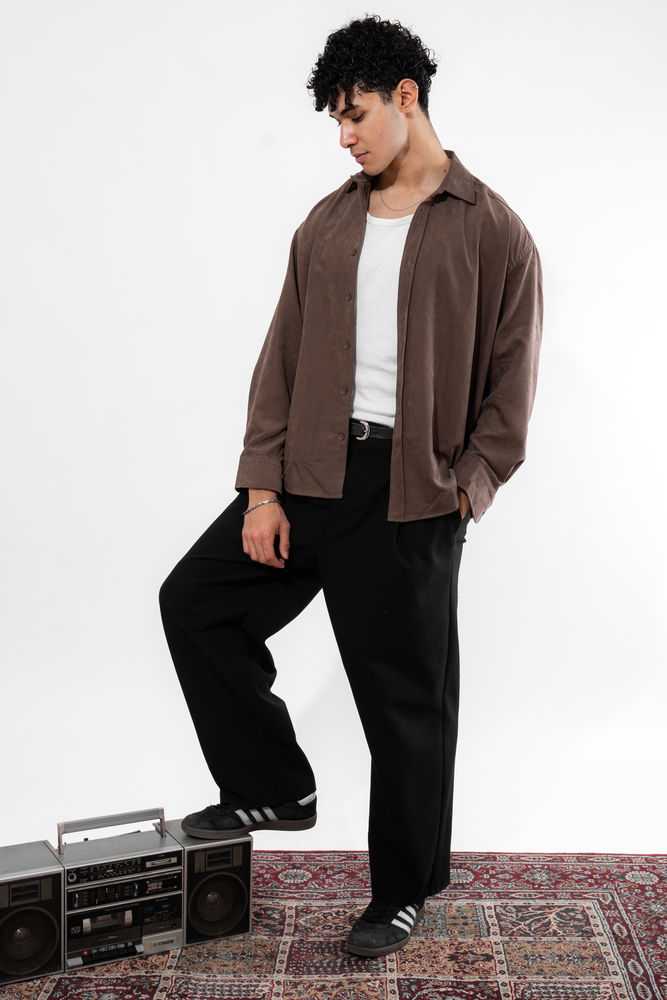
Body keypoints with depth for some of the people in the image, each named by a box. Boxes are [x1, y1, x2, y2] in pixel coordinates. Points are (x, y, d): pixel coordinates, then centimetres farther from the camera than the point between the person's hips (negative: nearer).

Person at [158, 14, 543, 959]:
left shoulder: (493, 233, -3)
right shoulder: (327, 225, 11)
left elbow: (510, 387, -2)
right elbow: (282, 360, 8)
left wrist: (462, 492, -12)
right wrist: (262, 489, 0)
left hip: (413, 493, -5)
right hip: (310, 471, 6)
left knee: (406, 698, 4)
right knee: (194, 599, 4)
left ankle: (404, 891, 26)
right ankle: (273, 787, 21)